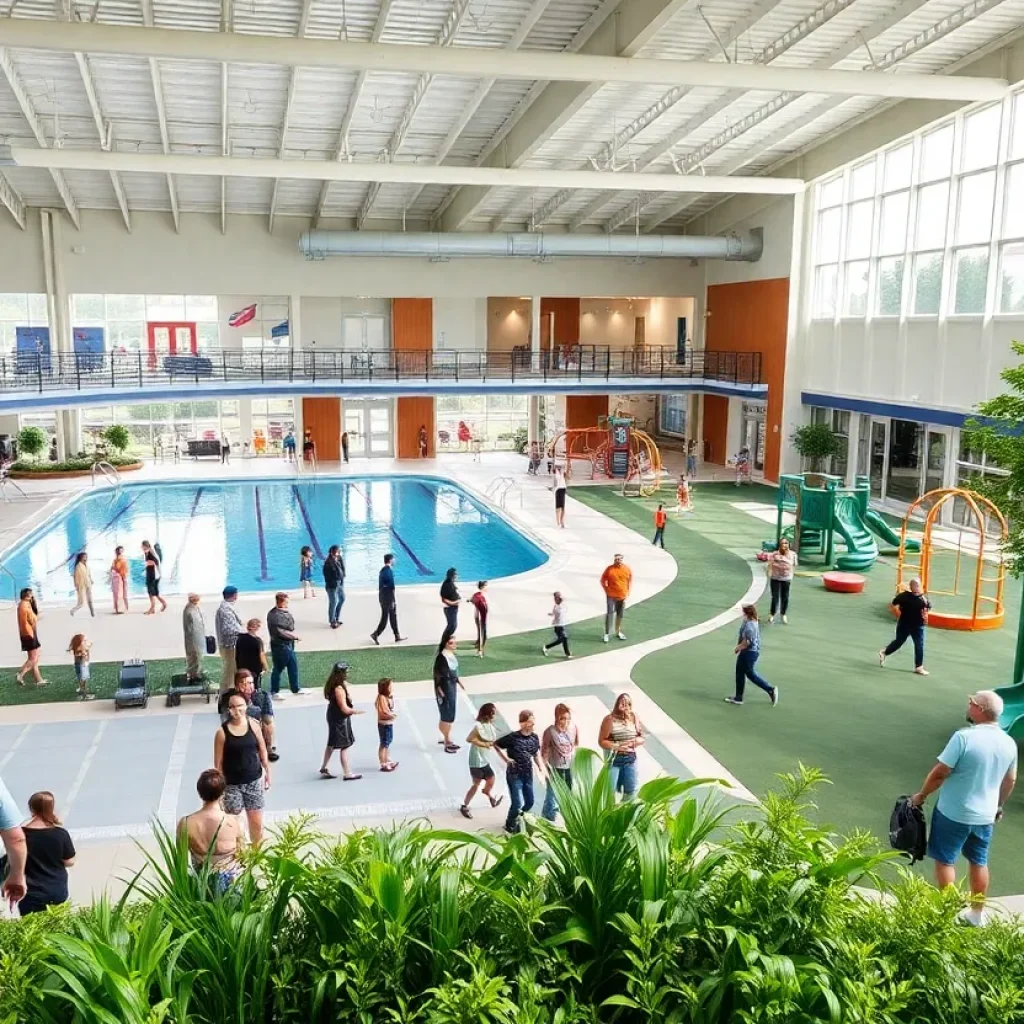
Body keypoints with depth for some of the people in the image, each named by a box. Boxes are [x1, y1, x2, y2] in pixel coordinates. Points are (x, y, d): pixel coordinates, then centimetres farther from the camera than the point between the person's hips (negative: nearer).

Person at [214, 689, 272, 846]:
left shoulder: (253, 725, -4)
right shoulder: (222, 732, -11)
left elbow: (262, 751, 5)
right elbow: (218, 762, -7)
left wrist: (267, 772, 7)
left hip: (253, 781, 2)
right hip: (232, 784, -2)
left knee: (256, 822, 10)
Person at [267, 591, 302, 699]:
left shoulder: (284, 612, 4)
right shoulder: (275, 615, -23)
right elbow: (281, 632, -26)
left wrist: (294, 635, 3)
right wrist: (295, 635, -16)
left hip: (288, 644, 9)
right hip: (280, 645, -9)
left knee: (293, 666, 19)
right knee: (278, 669, 4)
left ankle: (295, 689, 33)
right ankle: (274, 692, 19)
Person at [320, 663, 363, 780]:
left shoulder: (332, 685, 2)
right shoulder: (339, 689, -27)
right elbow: (344, 709, -26)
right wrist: (356, 711, -12)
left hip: (334, 717, 10)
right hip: (340, 719, -10)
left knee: (331, 744, 21)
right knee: (344, 746, -1)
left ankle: (324, 768, 32)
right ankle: (347, 774, 5)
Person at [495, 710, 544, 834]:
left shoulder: (534, 737, 0)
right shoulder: (513, 737, -17)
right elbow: (496, 745, -8)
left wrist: (541, 769, 2)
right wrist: (507, 759, -12)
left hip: (528, 774, 6)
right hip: (514, 774, -6)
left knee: (530, 802, 12)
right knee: (518, 803, -7)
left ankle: (516, 819, 38)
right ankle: (510, 825, 20)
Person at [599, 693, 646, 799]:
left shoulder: (634, 718, -4)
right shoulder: (610, 719, -15)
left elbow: (643, 738, 5)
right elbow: (601, 742, -14)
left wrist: (636, 741, -16)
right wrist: (617, 746, -22)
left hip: (630, 759, 4)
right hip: (613, 759, -4)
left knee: (632, 789, 12)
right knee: (610, 790, 2)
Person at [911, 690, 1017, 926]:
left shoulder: (964, 737, -23)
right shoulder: (1009, 743, -3)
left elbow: (940, 773, -19)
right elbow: (1010, 781, 10)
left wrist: (922, 795, -4)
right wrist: (999, 805, 27)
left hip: (954, 813, -6)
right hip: (985, 815, 6)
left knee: (945, 861, 9)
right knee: (979, 862, 19)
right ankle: (977, 913, 30)